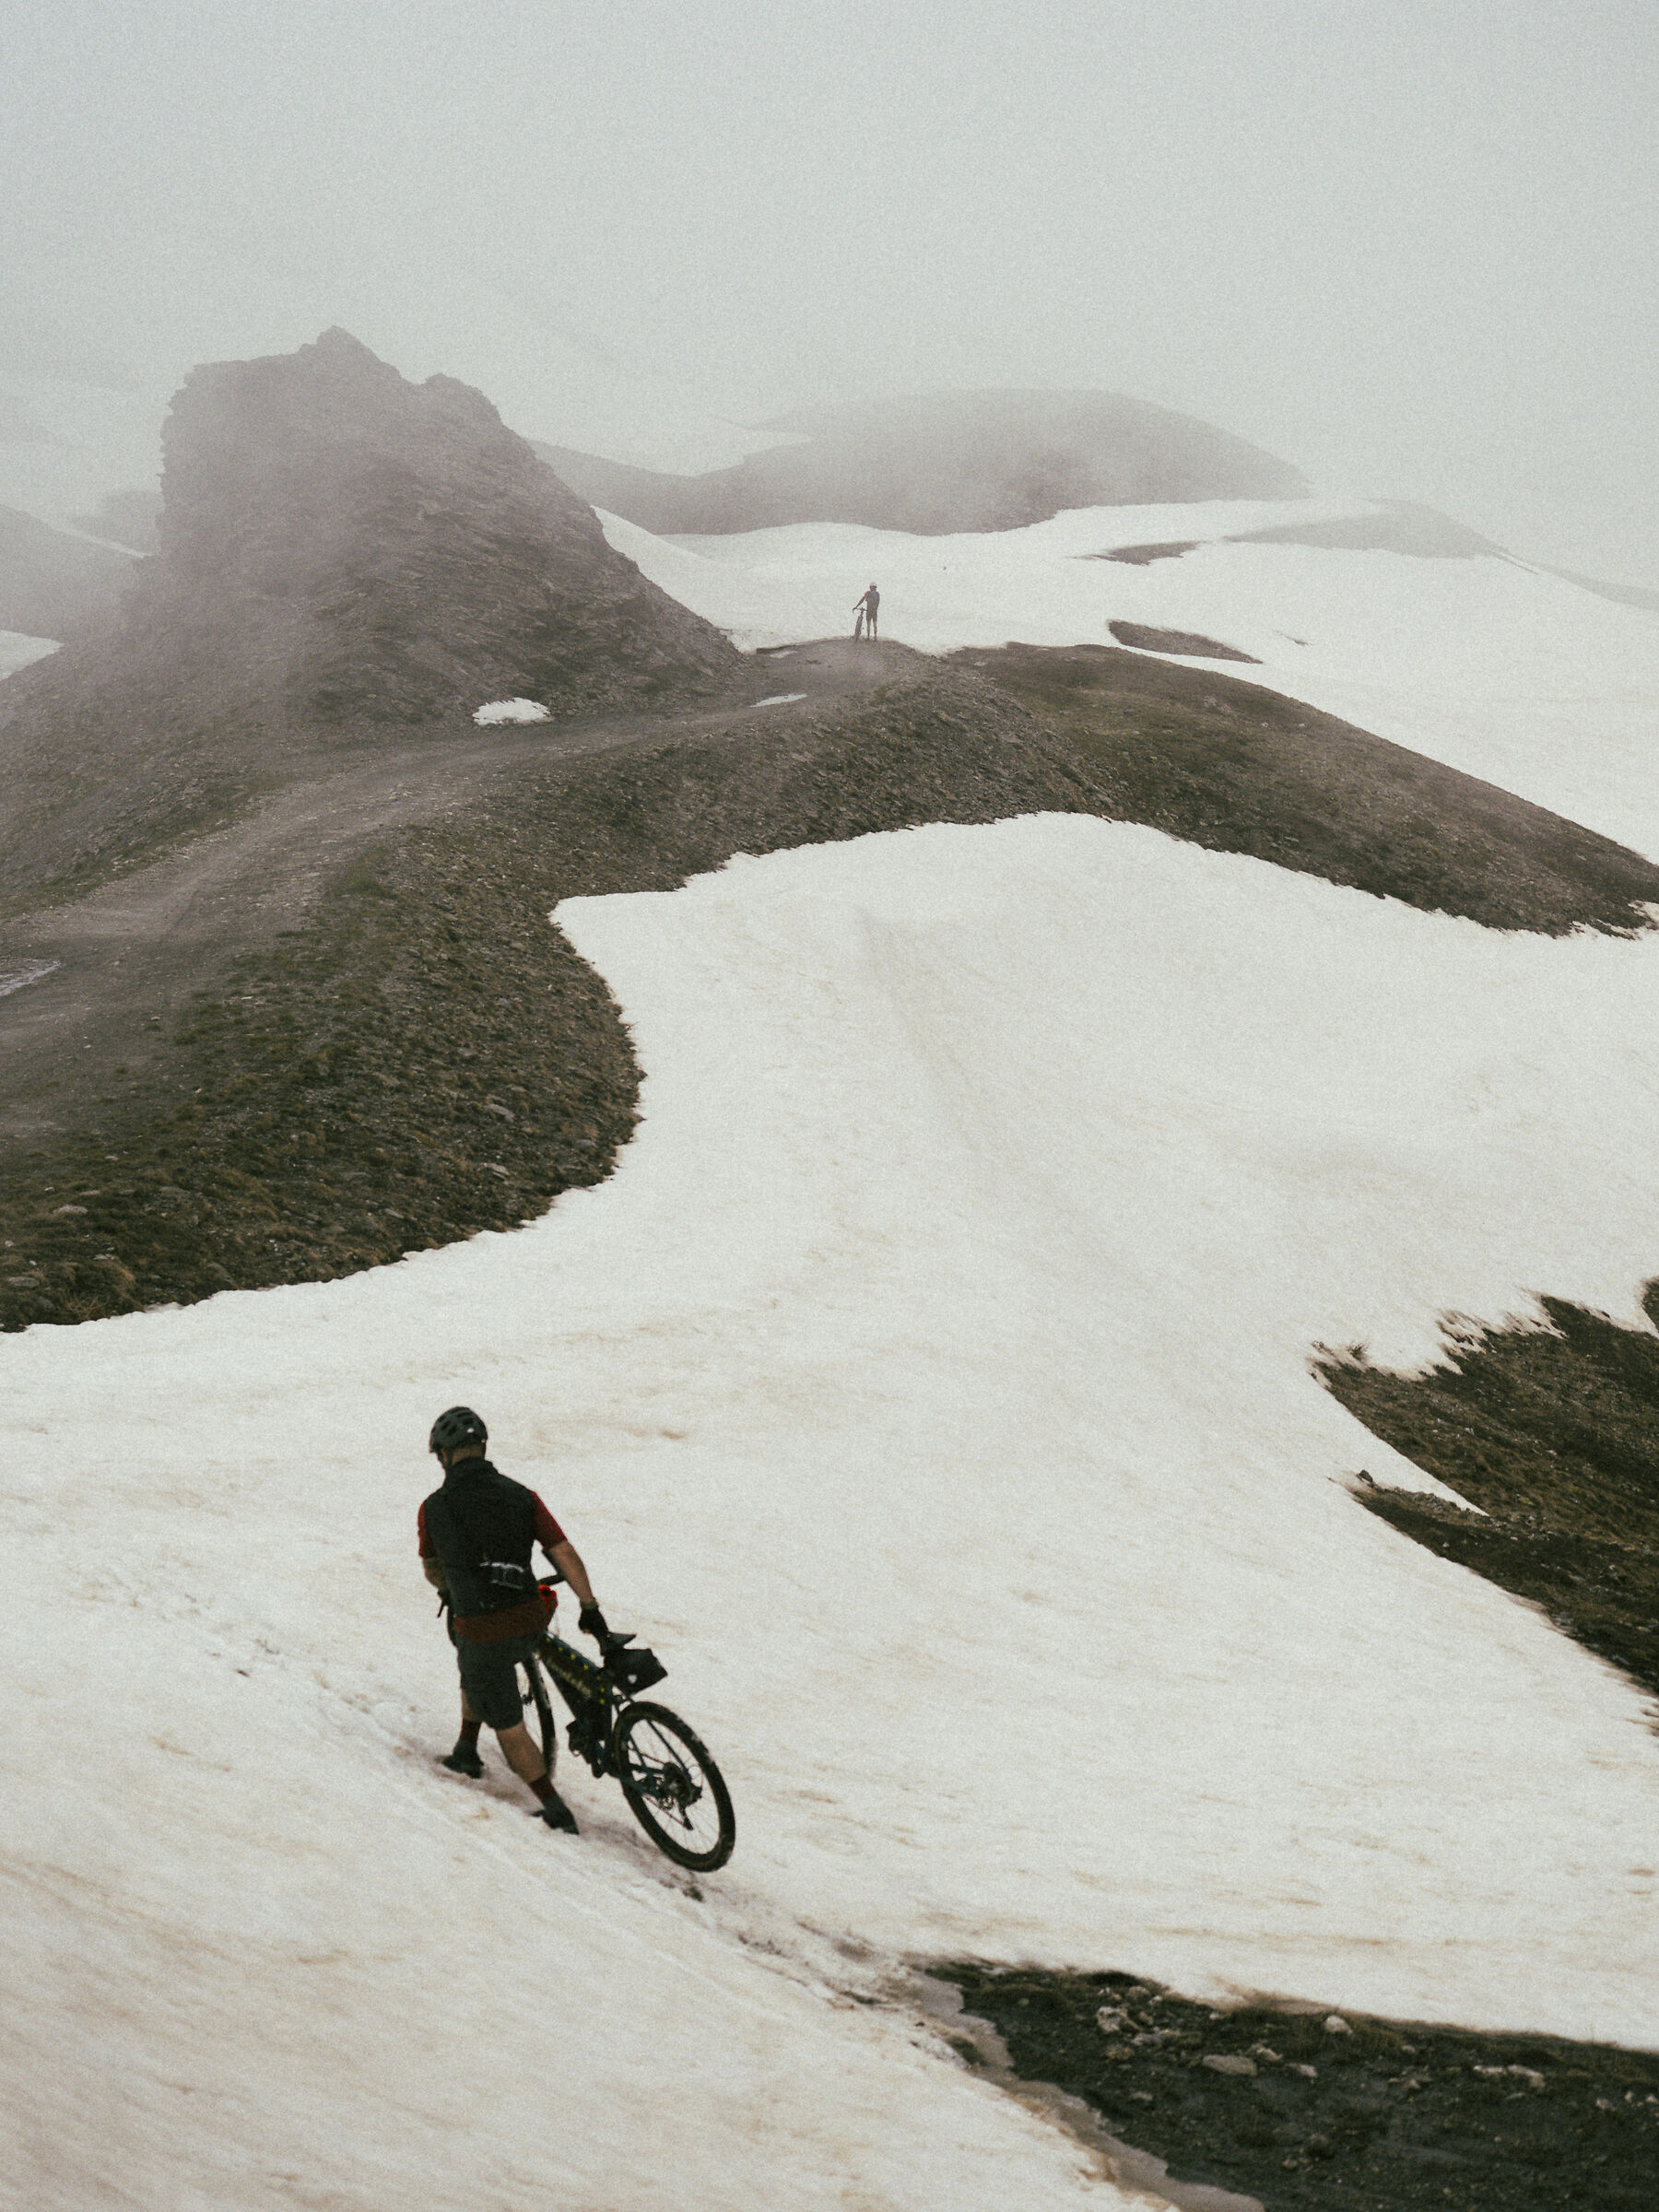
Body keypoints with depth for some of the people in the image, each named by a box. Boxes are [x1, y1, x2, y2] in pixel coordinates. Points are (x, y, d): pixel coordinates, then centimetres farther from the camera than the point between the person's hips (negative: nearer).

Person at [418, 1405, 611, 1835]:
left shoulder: (434, 1509, -4)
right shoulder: (520, 1496, 0)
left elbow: (432, 1570, 13)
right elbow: (564, 1553, -4)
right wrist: (591, 1608, 4)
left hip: (481, 1629, -4)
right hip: (531, 1622, 4)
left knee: (509, 1726, 10)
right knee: (475, 1665, 35)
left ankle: (556, 1811, 9)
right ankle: (466, 1753, 44)